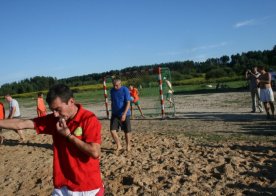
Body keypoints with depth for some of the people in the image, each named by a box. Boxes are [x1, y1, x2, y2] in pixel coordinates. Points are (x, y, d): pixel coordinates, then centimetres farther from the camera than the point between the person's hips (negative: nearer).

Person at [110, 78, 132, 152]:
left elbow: (128, 103, -17)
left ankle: (128, 146, 26)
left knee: (127, 131, 5)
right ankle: (119, 146, 12)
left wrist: (124, 114, -26)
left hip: (125, 114, -4)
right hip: (115, 114, 4)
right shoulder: (112, 90, 3)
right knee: (112, 130, -6)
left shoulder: (125, 90, -13)